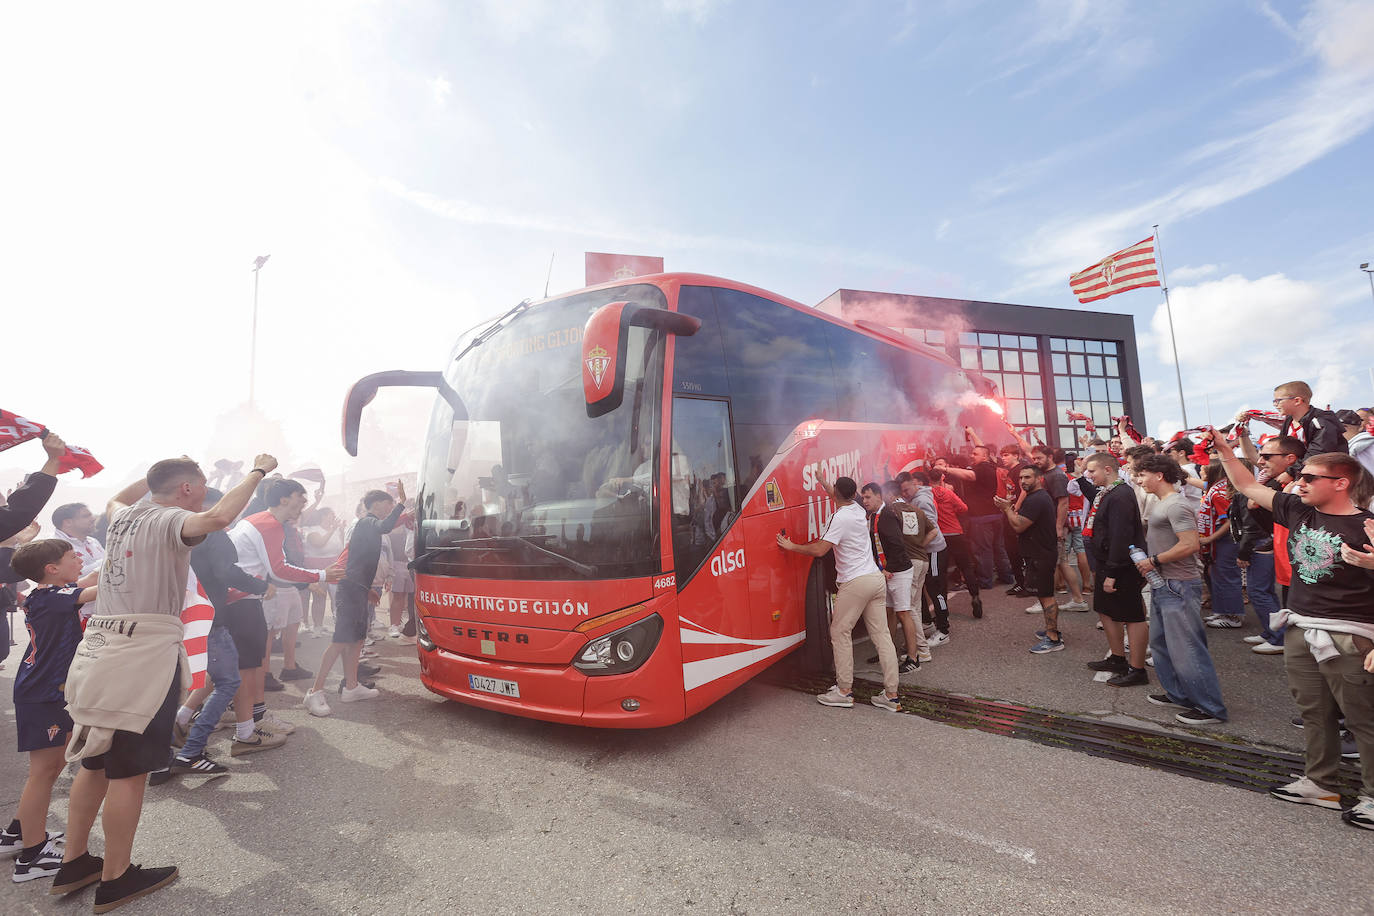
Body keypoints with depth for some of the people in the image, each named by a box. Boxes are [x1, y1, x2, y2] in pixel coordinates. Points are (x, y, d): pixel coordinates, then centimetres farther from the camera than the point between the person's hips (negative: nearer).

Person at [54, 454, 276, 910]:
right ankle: (115, 879, 14)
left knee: (95, 762, 20)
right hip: (146, 655, -9)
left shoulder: (125, 515, 12)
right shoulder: (171, 520, -12)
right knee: (129, 771, 2)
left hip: (99, 650, 9)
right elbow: (218, 518, -36)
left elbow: (116, 498, 39)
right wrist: (257, 471, -25)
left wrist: (159, 472, 37)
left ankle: (73, 864, 32)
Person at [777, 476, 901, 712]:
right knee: (881, 635, 8)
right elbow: (845, 502, 38)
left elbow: (819, 550, -17)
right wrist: (827, 489, 47)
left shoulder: (841, 518, -14)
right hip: (877, 578, 8)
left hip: (855, 582, -8)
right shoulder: (858, 510, 11)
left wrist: (791, 546, -4)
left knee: (840, 633, 4)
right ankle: (891, 694, 11)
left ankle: (844, 691, 8)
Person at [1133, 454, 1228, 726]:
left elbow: (1190, 545, -24)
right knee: (1160, 643, 18)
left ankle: (1210, 708, 7)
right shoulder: (1157, 504, 13)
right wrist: (1142, 555, 7)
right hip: (1162, 584, 10)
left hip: (1179, 585, -10)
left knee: (1185, 648, -4)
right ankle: (1179, 695, 30)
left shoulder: (1176, 505, -17)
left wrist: (1154, 560, -17)